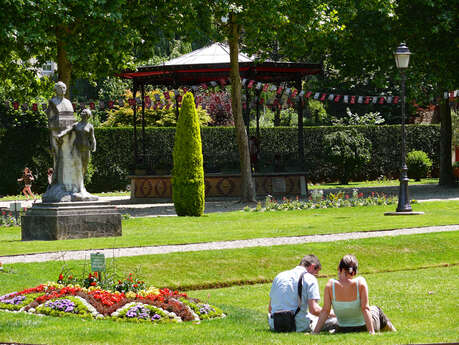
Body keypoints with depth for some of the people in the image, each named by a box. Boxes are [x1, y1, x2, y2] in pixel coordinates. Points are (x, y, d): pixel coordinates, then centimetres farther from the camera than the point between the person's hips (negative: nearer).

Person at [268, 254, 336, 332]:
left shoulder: (279, 276, 14)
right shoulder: (310, 279, -3)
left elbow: (270, 309, 16)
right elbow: (314, 310, -13)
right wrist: (331, 313, 4)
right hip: (299, 326, -5)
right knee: (332, 320, 10)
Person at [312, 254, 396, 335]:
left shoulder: (330, 285, -17)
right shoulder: (360, 282, -20)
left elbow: (325, 310, -16)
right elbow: (365, 309, -21)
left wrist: (315, 332, -11)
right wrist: (371, 332, -18)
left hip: (342, 330, 2)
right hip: (363, 329, -1)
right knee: (375, 309, 32)